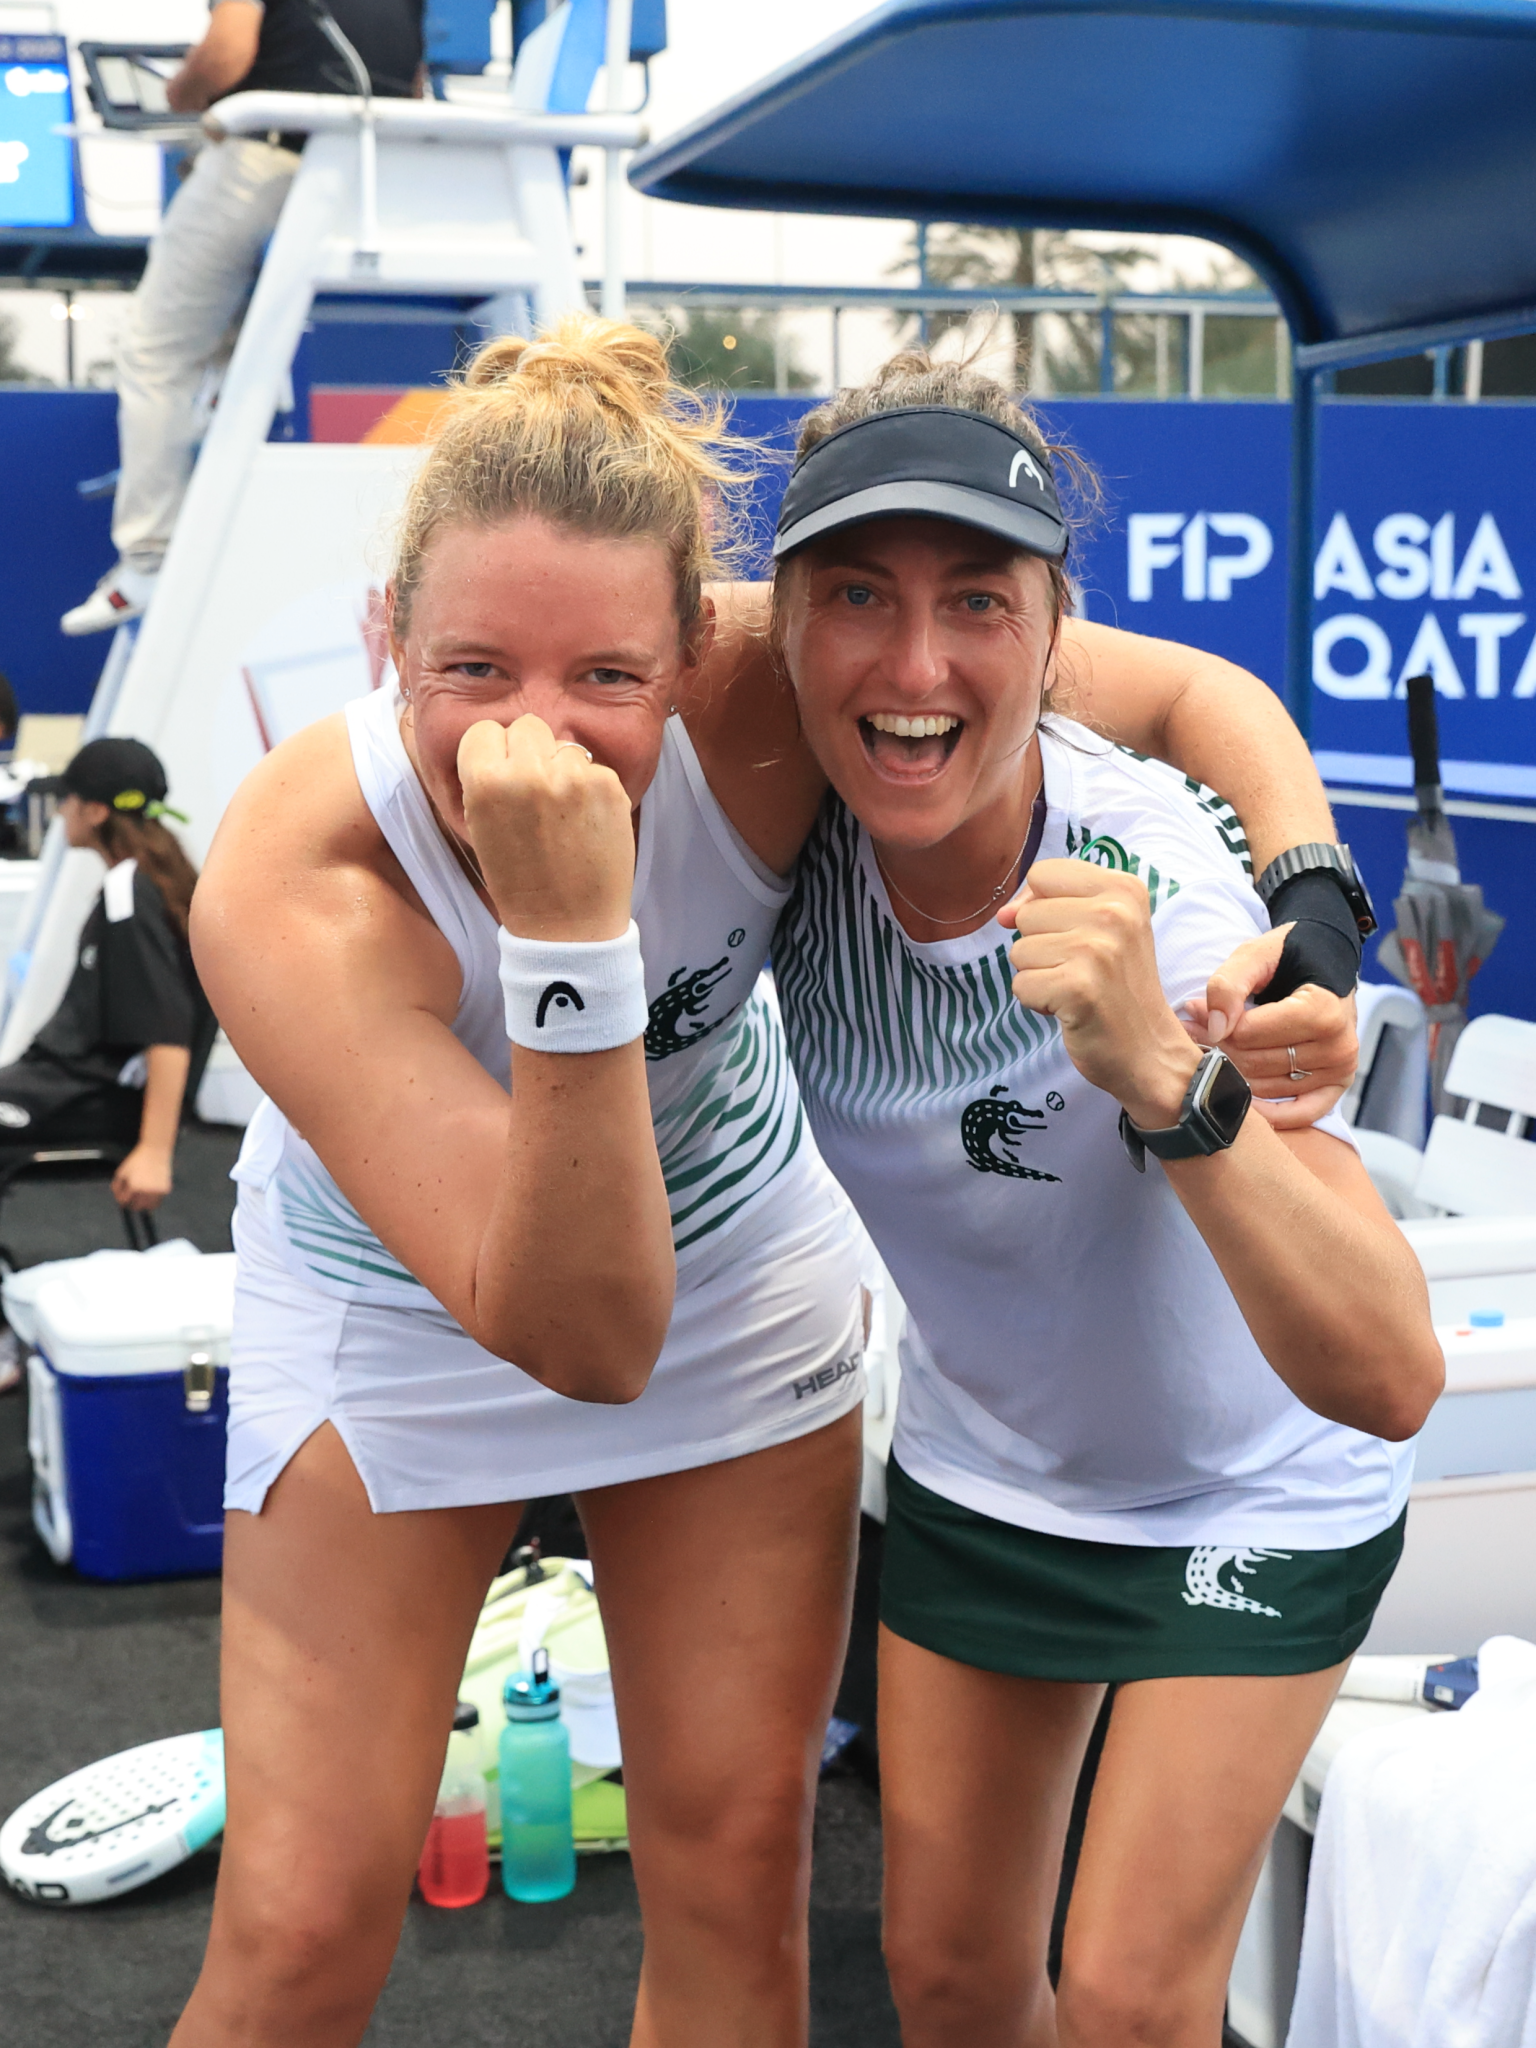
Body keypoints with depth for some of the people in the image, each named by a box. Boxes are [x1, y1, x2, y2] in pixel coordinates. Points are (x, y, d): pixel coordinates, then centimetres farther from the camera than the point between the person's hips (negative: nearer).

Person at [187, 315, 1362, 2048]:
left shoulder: (766, 694, -28)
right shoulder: (286, 890, -34)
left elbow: (1205, 699, -15)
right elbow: (580, 1334, -38)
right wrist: (568, 934, -49)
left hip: (735, 1260, 3)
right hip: (400, 1308, -2)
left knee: (735, 1870, 9)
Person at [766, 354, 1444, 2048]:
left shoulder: (1155, 887, -33)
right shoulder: (795, 829, -21)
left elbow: (1389, 1380, -42)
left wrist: (1168, 1077, -54)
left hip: (1253, 1502, -3)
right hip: (979, 1480, 4)